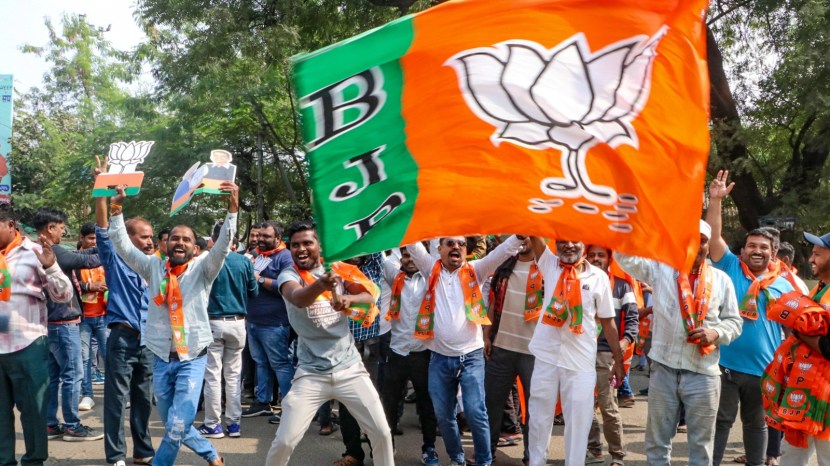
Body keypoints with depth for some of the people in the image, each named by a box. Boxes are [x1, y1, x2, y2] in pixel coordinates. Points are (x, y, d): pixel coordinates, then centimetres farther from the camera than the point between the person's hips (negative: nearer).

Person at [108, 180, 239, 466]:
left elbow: (223, 246, -17)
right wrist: (116, 209, -12)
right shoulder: (154, 267, 4)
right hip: (161, 359, 4)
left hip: (192, 358, -3)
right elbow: (122, 246, -2)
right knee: (173, 424, 14)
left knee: (178, 425, -10)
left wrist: (233, 209, -29)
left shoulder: (202, 269, -3)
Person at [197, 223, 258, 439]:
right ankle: (234, 423, 15)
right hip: (237, 322, 3)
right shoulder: (244, 262, -3)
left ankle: (213, 424, 9)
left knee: (213, 374, 5)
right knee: (234, 374, 11)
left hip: (213, 322, -2)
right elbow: (254, 291, 5)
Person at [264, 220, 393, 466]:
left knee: (382, 434, 2)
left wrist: (350, 298, -29)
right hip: (311, 373, -2)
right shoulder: (288, 275, -7)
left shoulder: (337, 269, 3)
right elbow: (298, 299, -31)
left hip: (349, 368, 2)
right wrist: (321, 285, -52)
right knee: (284, 441, -6)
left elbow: (370, 296, -7)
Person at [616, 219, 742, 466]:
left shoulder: (721, 279, 6)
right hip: (663, 369, 0)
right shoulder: (659, 268, 2)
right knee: (657, 439, 12)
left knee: (701, 443, 11)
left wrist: (715, 332, -11)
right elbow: (625, 255, -9)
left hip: (703, 372, 1)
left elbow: (734, 321, 10)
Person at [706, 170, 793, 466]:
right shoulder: (730, 268, 1)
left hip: (763, 369, 2)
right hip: (725, 364, -2)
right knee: (721, 420, 7)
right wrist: (715, 200, -16)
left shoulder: (785, 285, 6)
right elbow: (714, 235, -8)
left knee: (756, 423, 17)